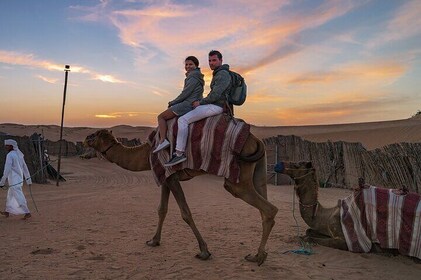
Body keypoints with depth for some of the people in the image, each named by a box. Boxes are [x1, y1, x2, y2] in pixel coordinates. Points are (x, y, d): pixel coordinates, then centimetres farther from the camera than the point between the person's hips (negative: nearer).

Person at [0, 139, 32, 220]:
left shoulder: (10, 155, -14)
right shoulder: (19, 154, 10)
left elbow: (7, 170, -17)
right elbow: (25, 167, 13)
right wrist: (28, 179, 17)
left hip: (14, 181, -9)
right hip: (19, 179, 9)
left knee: (19, 197, -6)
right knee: (10, 195, 21)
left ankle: (27, 213, -7)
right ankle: (7, 212, 32)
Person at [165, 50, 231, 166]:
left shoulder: (223, 74, -13)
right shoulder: (218, 75, 20)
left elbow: (215, 94, -22)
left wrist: (200, 102, -10)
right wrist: (200, 102, 13)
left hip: (215, 107, -11)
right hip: (213, 105, 11)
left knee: (183, 120, -19)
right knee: (186, 117, 24)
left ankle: (179, 153, -20)